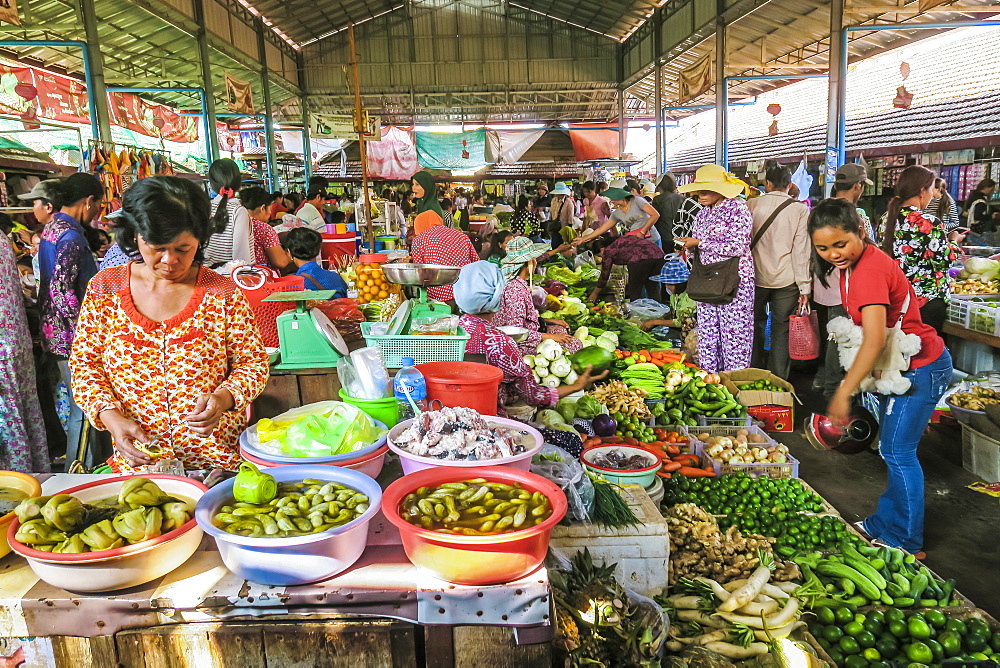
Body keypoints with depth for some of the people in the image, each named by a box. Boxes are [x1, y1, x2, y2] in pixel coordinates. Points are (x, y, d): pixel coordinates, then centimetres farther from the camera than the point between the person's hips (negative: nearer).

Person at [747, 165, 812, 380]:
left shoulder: (751, 205, -3)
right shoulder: (800, 210, -5)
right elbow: (801, 250, -7)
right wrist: (805, 287, -2)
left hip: (755, 276, 1)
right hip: (786, 280, -1)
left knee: (755, 325, 15)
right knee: (781, 329, 6)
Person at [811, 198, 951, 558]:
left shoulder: (870, 269, -27)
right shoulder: (856, 263, 2)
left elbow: (874, 340, -34)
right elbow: (869, 329, 8)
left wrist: (843, 392, -35)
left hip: (921, 368, -10)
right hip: (901, 365, 10)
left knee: (898, 452, -1)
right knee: (892, 449, 17)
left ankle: (907, 543, 14)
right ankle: (885, 524, 31)